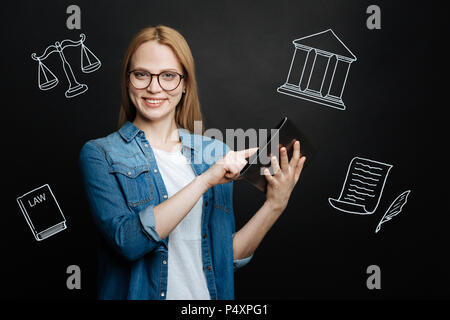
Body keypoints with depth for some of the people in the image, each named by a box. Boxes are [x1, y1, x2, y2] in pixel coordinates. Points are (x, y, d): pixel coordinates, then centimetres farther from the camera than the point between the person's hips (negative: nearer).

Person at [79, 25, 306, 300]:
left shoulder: (216, 153, 3)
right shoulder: (99, 154, -5)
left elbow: (228, 256, 4)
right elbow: (128, 241, -19)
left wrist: (275, 205, -7)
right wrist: (205, 180, -20)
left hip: (208, 294, 2)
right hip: (139, 293, -2)